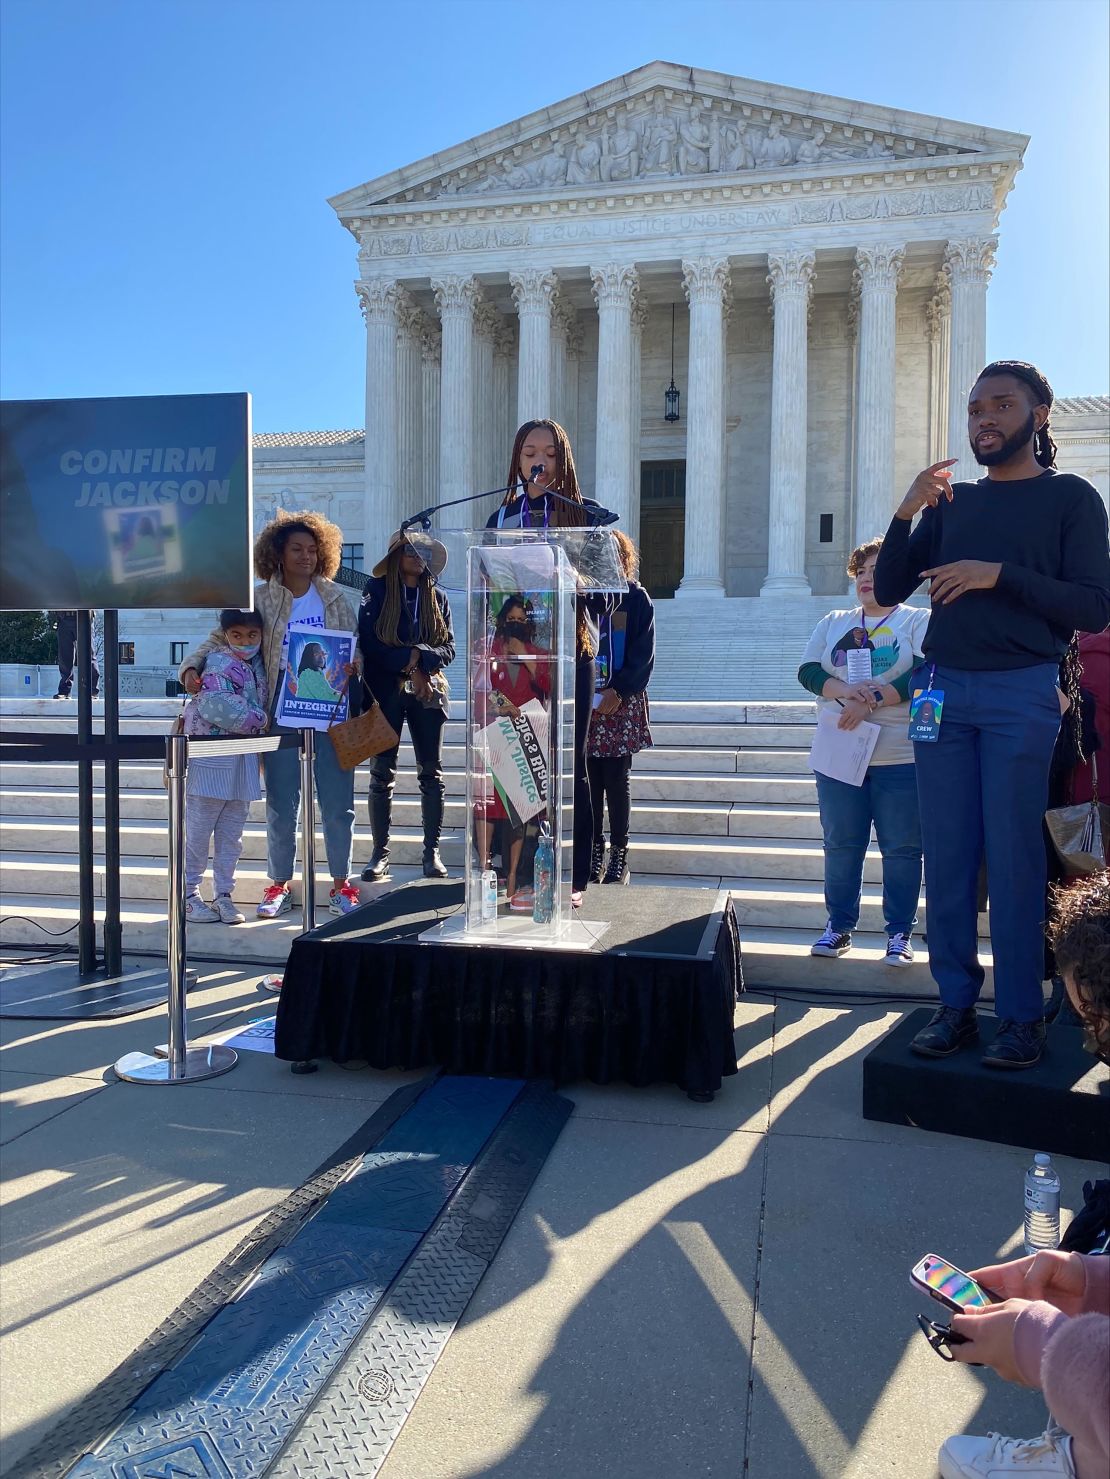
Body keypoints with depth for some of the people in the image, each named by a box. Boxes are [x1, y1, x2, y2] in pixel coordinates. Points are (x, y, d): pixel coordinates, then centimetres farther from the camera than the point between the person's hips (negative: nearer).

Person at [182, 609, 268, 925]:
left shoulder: (257, 663, 12)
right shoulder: (220, 664, -11)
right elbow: (216, 706, -23)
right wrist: (259, 720, -13)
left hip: (243, 757, 7)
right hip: (212, 757, -7)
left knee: (231, 832, 10)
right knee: (198, 830, 1)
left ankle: (223, 895, 18)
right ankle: (188, 895, 10)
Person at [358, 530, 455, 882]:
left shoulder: (437, 597, 11)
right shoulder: (376, 590, 2)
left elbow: (449, 648, 4)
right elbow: (369, 643, -6)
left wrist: (419, 655, -15)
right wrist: (408, 665, -13)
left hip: (428, 691, 3)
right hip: (385, 691, -2)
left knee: (431, 773, 2)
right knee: (382, 772, 0)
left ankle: (432, 851, 9)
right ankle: (380, 852, 9)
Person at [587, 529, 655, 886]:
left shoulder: (636, 598, 2)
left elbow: (643, 653, -2)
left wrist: (619, 690, -13)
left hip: (622, 700, -2)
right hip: (585, 700, 2)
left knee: (617, 780, 0)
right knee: (590, 779, 4)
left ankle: (619, 856, 8)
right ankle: (594, 852, 12)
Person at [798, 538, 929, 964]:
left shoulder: (919, 621, 2)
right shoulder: (833, 622, 14)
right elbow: (808, 671, 3)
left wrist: (871, 700, -21)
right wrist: (844, 690, -16)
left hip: (901, 757, -3)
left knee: (902, 848, 2)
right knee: (840, 844, 8)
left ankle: (900, 933, 13)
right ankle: (839, 927, 18)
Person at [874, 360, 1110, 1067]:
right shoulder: (952, 501, 15)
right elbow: (889, 590, 10)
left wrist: (1000, 573, -14)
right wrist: (907, 512, -3)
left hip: (1021, 694, -4)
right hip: (942, 687, 4)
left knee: (1012, 858, -4)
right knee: (947, 856, 3)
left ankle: (1023, 1016, 5)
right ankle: (956, 1003, 10)